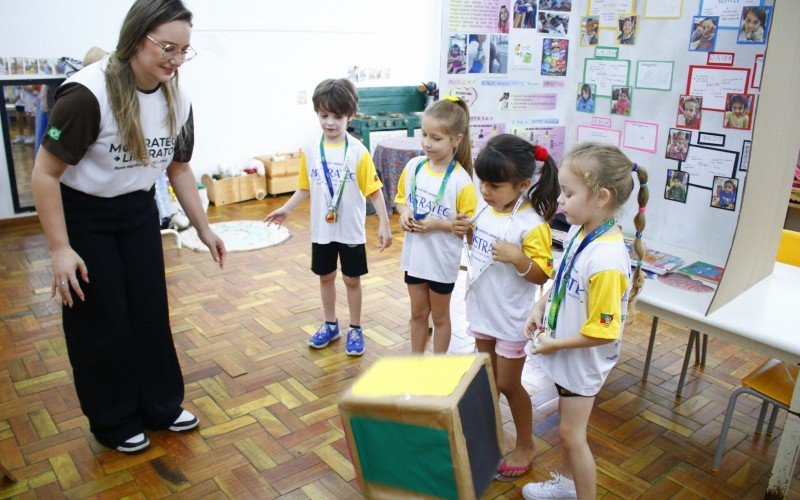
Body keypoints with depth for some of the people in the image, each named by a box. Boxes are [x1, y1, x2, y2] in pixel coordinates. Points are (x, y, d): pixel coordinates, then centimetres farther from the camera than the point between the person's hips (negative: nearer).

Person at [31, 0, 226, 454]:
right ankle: (114, 423, 24)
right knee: (101, 320, 4)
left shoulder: (177, 100, -8)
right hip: (83, 215, -5)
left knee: (151, 310, 8)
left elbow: (180, 168, 5)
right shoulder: (88, 93, -27)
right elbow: (45, 173, -21)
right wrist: (61, 250, -21)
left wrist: (205, 229, 5)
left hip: (138, 211, 5)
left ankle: (161, 406, 27)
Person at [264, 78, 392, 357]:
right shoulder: (310, 150, -3)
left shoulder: (358, 151, -13)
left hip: (351, 230, -3)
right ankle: (330, 325, 35)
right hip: (321, 229, 3)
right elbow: (305, 187, 8)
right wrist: (287, 208, -1)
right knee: (325, 276, 16)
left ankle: (355, 329, 27)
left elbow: (374, 190, -10)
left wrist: (384, 224, -14)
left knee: (352, 279, 10)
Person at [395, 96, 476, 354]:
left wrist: (437, 224, -24)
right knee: (418, 313, 21)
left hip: (442, 260, -4)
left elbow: (467, 226, -14)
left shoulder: (461, 181, -20)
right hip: (414, 255, 4)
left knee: (439, 316, 16)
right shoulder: (413, 166, -6)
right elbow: (401, 197, 10)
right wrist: (404, 213, -10)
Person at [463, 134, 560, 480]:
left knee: (508, 384, 8)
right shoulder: (485, 209, -2)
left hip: (511, 320, -6)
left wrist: (516, 257, -36)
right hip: (483, 312, 7)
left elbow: (542, 275, -21)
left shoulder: (532, 225, -24)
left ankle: (526, 446, 31)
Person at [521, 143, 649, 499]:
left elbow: (603, 333, -27)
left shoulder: (606, 261, -33)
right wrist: (540, 307, -1)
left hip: (583, 359, -8)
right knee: (569, 428, 25)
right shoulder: (578, 232, -7)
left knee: (571, 433, 8)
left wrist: (555, 344, -16)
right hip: (563, 349, 8)